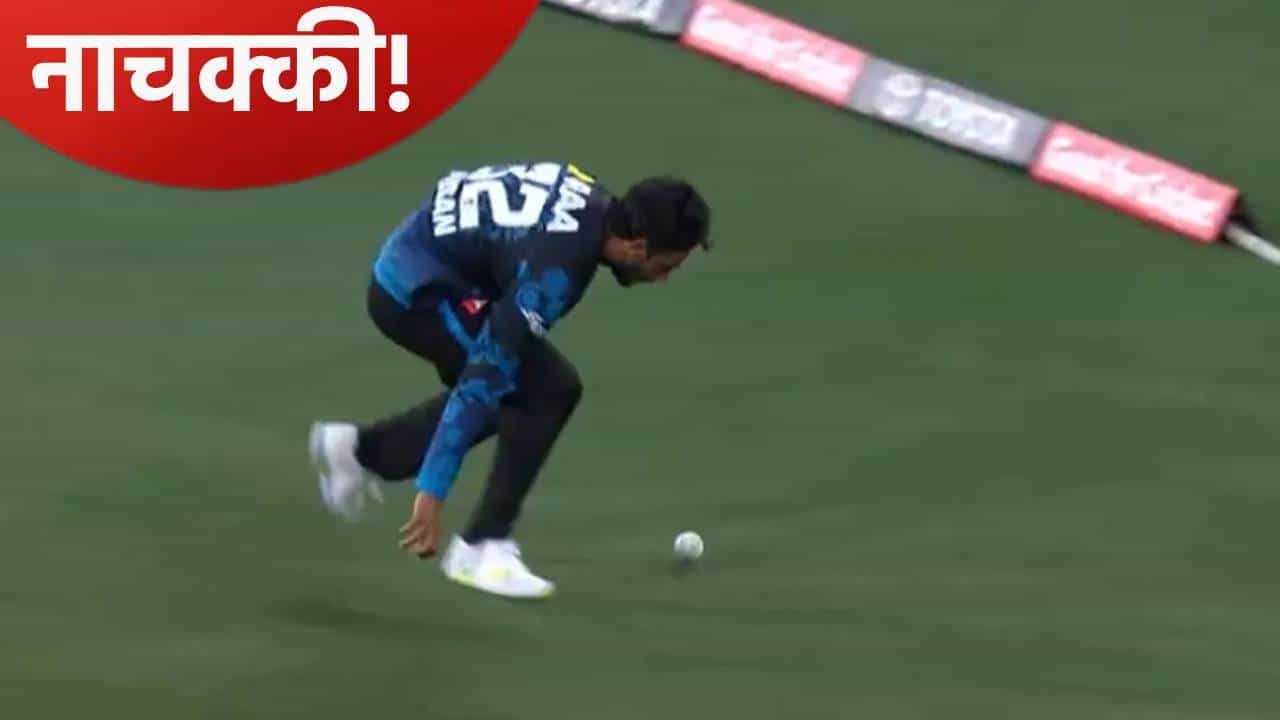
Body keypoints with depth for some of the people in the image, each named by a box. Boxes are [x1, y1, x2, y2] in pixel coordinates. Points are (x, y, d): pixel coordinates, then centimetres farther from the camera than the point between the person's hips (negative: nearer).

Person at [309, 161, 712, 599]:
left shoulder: (594, 201, -5)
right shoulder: (555, 271, -30)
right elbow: (483, 377, -32)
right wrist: (432, 491, -32)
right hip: (417, 292, -10)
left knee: (514, 392, 20)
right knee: (550, 389, -14)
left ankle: (362, 451, 26)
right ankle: (480, 547, -7)